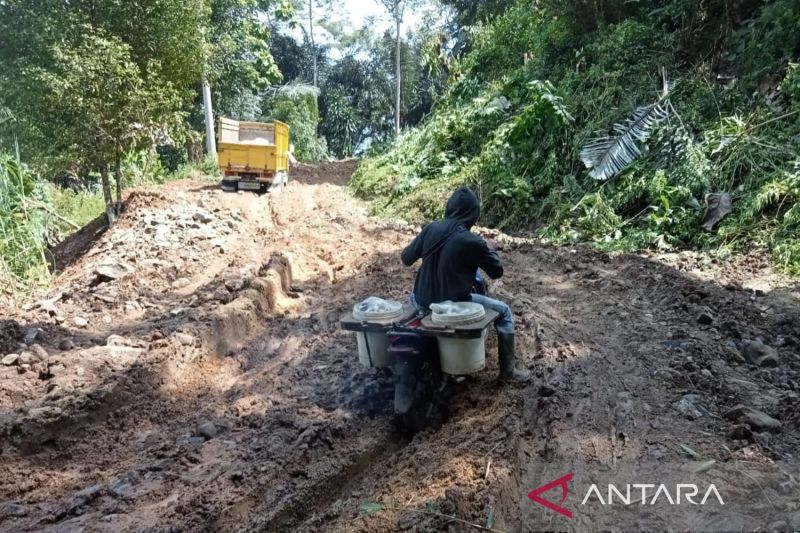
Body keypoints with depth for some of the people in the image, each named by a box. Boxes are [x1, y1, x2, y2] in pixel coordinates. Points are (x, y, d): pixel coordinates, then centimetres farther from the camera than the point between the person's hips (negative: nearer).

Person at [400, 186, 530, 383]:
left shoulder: (430, 228, -5)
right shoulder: (472, 242, -18)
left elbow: (406, 259, 6)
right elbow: (497, 271, -4)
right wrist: (489, 252, 14)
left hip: (423, 302, 5)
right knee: (504, 311, 13)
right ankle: (508, 371, 19)